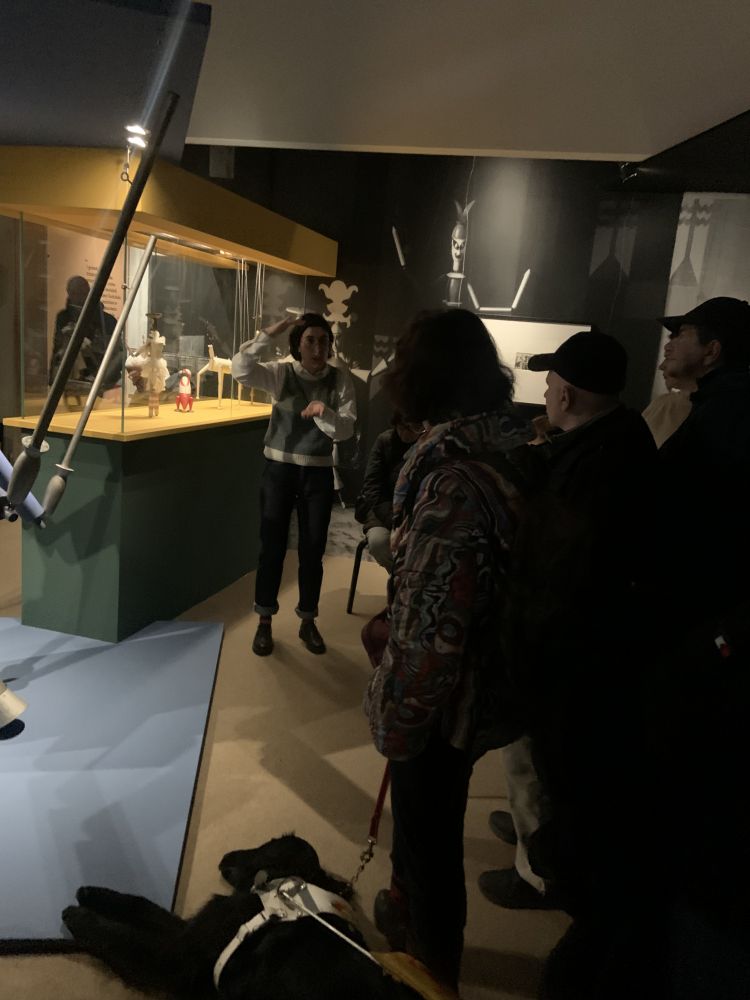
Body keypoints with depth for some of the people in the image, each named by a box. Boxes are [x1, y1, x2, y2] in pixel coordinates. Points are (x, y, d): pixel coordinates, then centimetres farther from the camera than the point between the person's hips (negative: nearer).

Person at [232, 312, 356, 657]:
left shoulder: (340, 378, -4)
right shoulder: (281, 372, -5)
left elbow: (346, 430, -12)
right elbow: (240, 369, -21)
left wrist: (325, 413, -31)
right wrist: (268, 334, -25)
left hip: (318, 473, 1)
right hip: (279, 469, -1)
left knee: (313, 549, 8)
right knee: (273, 545, 5)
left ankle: (308, 622, 25)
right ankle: (264, 622, 21)